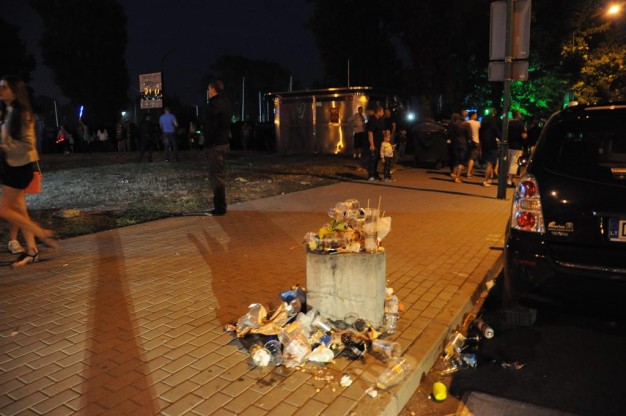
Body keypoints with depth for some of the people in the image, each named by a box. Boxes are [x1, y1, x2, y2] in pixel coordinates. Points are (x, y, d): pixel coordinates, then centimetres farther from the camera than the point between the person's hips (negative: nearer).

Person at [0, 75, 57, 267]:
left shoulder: (21, 113, -15)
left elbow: (27, 144, -19)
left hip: (20, 167, -9)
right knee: (19, 210, 10)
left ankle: (41, 233, 5)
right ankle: (32, 251, 15)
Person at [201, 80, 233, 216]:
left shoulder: (213, 105, -15)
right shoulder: (226, 103, 14)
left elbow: (210, 127, -19)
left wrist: (207, 144, -13)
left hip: (215, 145, -9)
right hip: (225, 143, 9)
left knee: (215, 175, -6)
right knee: (220, 174, 15)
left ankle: (219, 206, -5)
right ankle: (221, 205, 22)